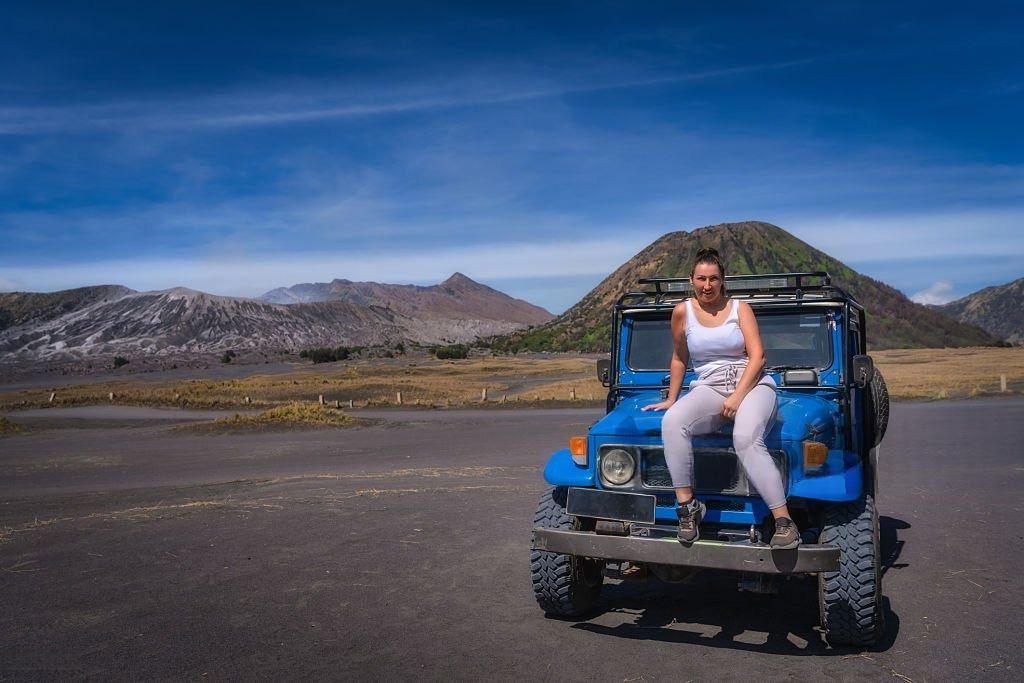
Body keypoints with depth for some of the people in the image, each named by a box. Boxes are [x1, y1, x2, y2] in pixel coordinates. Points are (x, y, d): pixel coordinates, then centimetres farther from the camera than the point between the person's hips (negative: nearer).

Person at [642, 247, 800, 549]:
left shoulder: (740, 308, 5)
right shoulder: (682, 311, 8)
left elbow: (757, 355, -4)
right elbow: (679, 359, 20)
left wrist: (738, 396, -15)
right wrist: (671, 398, 22)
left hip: (752, 385, -2)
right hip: (709, 387, 2)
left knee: (746, 438, -34)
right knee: (672, 421, -31)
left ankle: (784, 522, -32)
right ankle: (686, 504, -25)